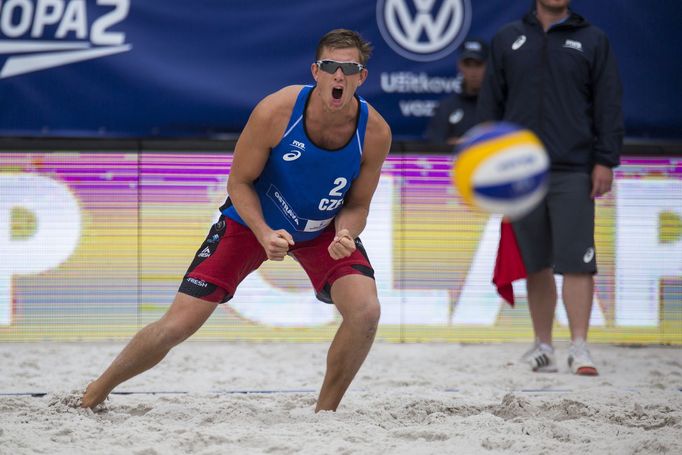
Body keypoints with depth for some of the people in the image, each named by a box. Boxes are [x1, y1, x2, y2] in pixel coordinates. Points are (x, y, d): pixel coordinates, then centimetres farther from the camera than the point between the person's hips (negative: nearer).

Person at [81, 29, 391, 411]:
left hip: (322, 231, 2)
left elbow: (357, 204, -8)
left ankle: (325, 413, -3)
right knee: (177, 326, -7)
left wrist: (345, 235, -30)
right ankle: (95, 393, 15)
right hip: (251, 221, -2)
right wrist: (265, 235, -31)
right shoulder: (275, 112, -28)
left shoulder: (375, 131, -21)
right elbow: (239, 183, -16)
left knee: (366, 311, -23)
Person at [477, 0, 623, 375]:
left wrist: (605, 161, -4)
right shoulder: (507, 40, 12)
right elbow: (490, 102, 13)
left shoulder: (592, 41, 7)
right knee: (535, 263, 7)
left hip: (573, 172, -2)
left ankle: (579, 347, -8)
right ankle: (543, 346, 15)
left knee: (576, 260, -9)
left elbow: (609, 104, 4)